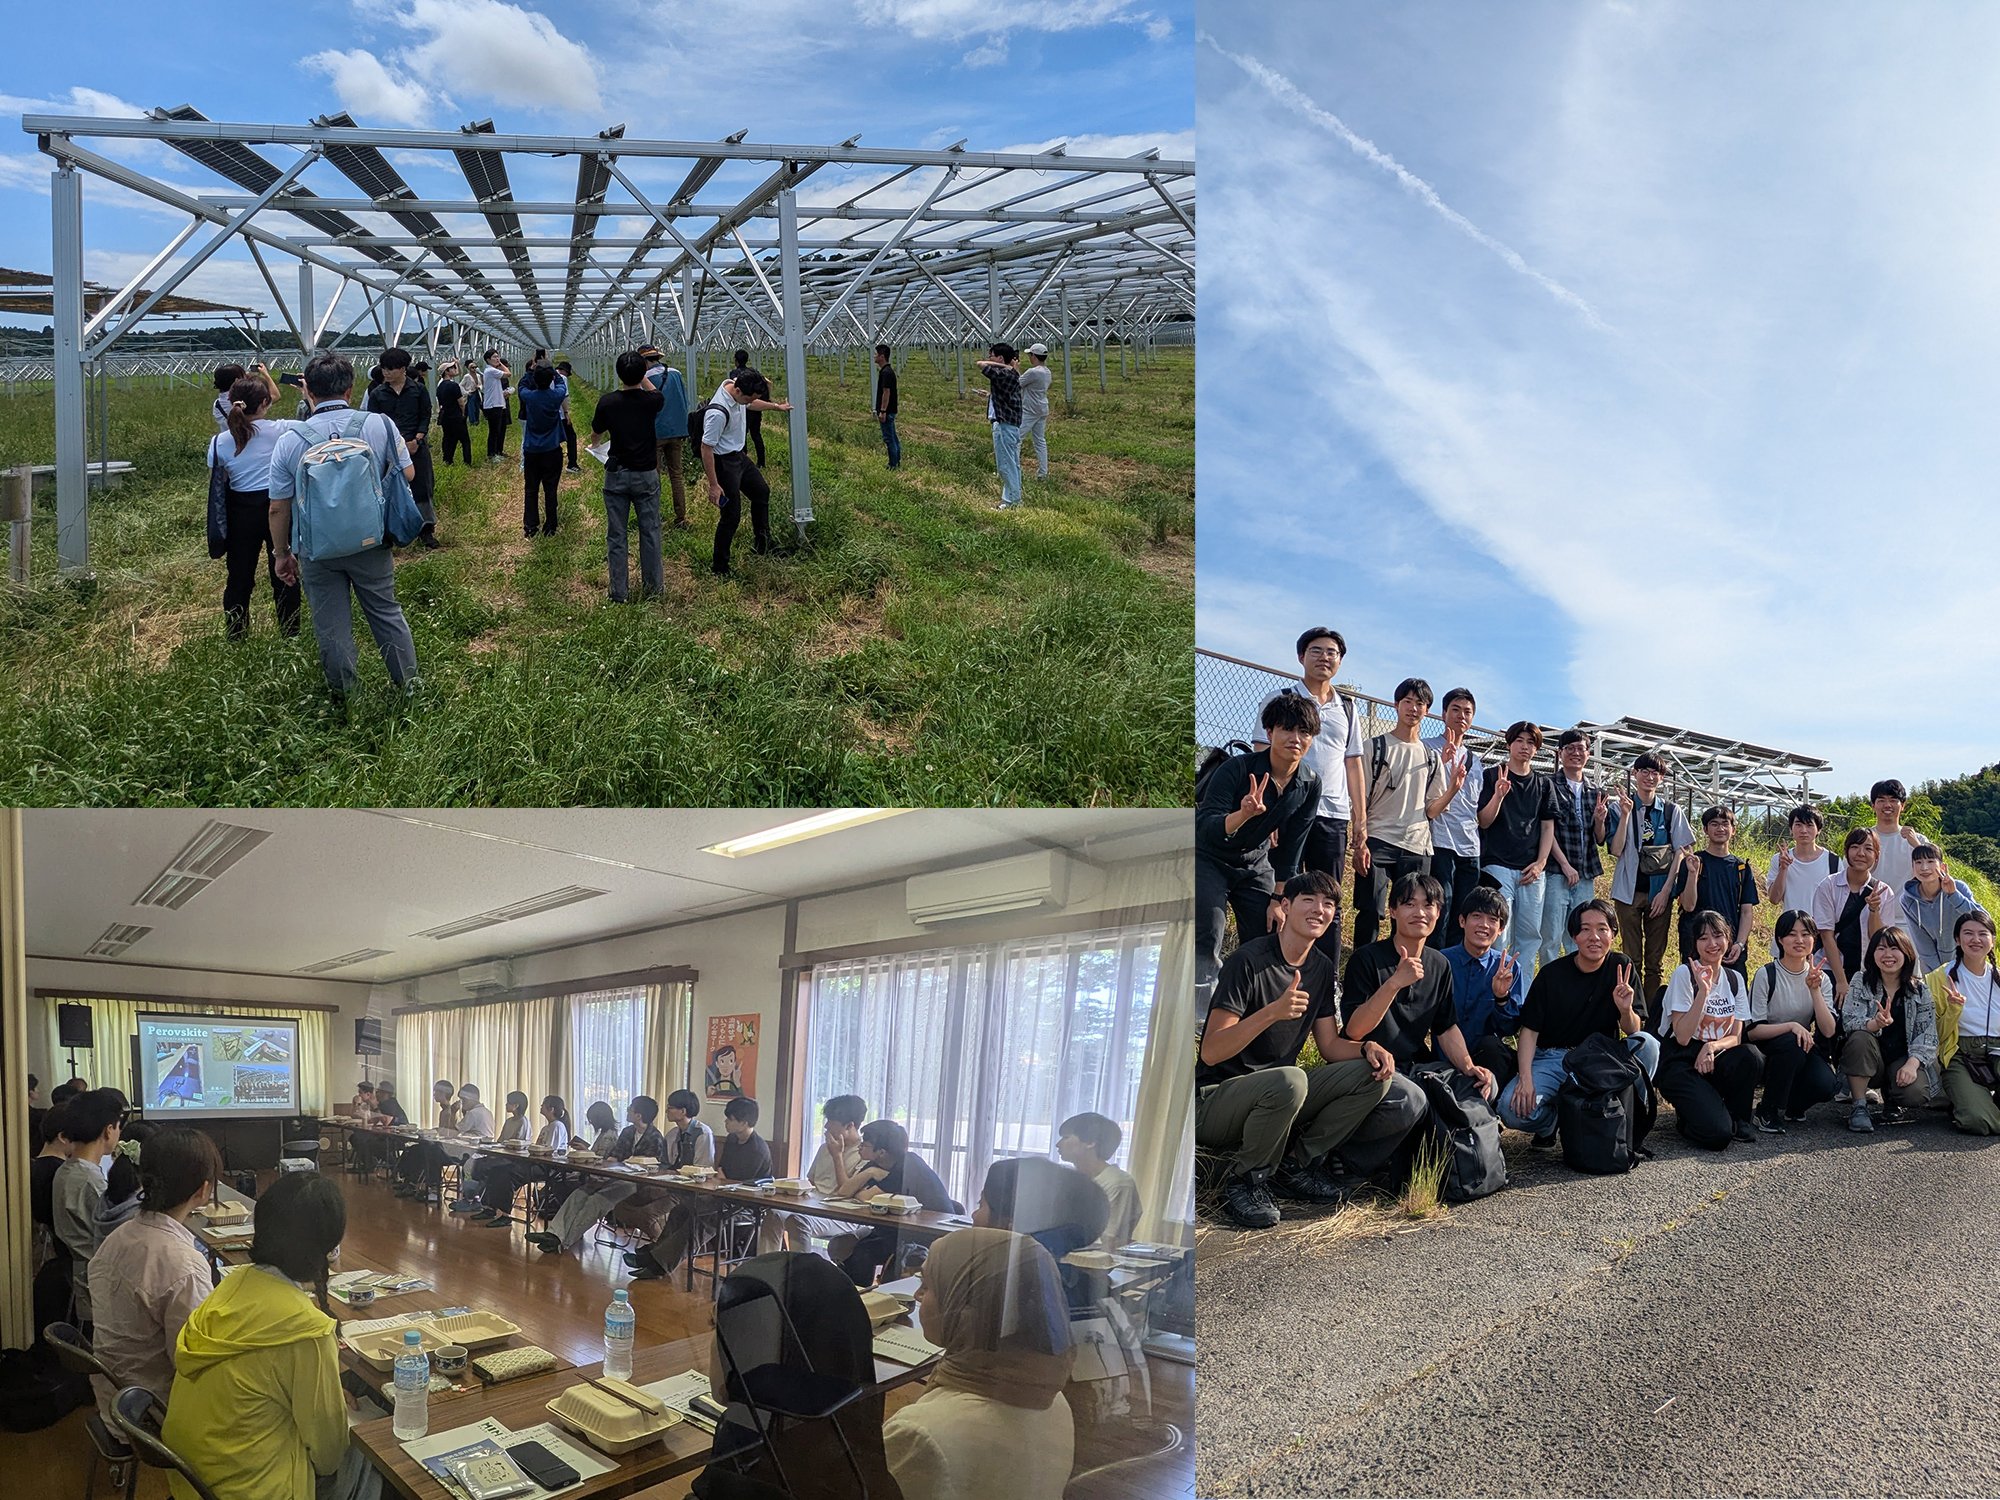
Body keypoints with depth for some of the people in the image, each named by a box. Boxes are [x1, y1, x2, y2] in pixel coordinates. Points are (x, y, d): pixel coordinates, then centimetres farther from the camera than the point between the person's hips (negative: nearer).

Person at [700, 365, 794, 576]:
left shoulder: (737, 387, -9)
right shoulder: (718, 412, -35)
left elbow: (750, 405, 18)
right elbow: (706, 448, -28)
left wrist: (776, 406, 30)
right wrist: (713, 485, -25)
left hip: (738, 455, 10)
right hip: (723, 462, -10)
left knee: (761, 492, 25)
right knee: (731, 515, -4)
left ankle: (762, 543, 44)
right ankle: (719, 567, 9)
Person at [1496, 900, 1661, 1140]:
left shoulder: (1622, 968, -2)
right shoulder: (1552, 973, -6)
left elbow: (1634, 1032, -2)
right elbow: (1530, 1029, -5)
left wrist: (1626, 1010, -26)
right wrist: (1525, 1078, -20)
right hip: (1552, 1059, -2)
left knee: (1648, 1043, -26)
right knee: (1513, 1109, -28)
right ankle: (1553, 1118, 8)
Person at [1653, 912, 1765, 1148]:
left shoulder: (1734, 979, 6)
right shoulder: (1684, 974, -11)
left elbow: (1735, 1036, 3)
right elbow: (1682, 1037, -17)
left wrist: (1713, 1046, -20)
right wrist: (1703, 991, -25)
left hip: (1713, 1059, 6)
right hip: (1679, 1063, -6)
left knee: (1751, 1056, -29)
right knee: (1717, 1134, -27)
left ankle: (1736, 1119, -3)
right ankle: (1686, 1117, 8)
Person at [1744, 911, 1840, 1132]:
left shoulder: (1821, 979, 1)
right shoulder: (1766, 975, -12)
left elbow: (1829, 1031, -11)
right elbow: (1752, 1030, -15)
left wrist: (1814, 990, -20)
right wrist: (1792, 1026, -29)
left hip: (1803, 1049, 4)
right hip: (1766, 1051, -4)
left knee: (1826, 1084, -27)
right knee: (1791, 1044, -36)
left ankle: (1791, 1106, 10)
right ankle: (1768, 1112, -16)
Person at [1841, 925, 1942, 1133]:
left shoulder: (1920, 989, 1)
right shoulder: (1861, 982, -1)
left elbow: (1927, 1035, -4)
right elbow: (1849, 1020, -14)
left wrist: (1912, 1064, -22)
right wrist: (1875, 1024, -36)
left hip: (1903, 1059, 1)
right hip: (1870, 1062, 0)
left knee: (1915, 1093, -30)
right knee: (1859, 1039, -33)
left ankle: (1893, 1100, 11)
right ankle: (1858, 1107, -17)